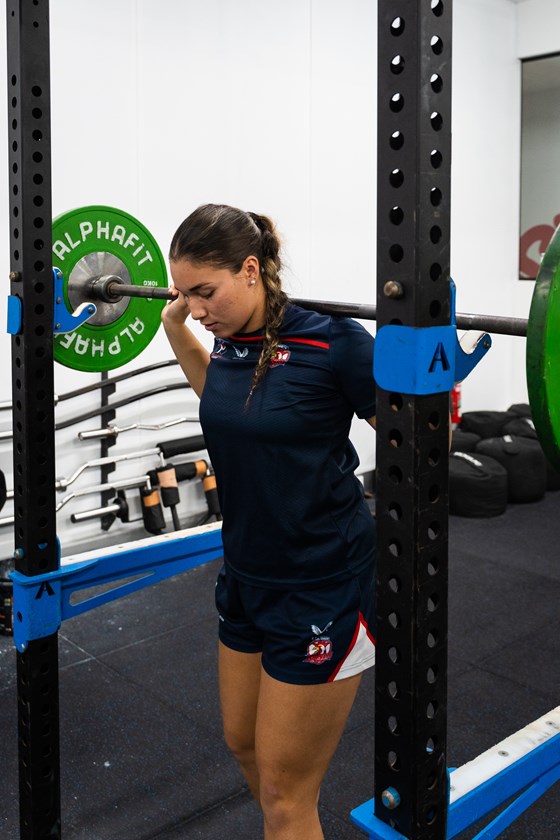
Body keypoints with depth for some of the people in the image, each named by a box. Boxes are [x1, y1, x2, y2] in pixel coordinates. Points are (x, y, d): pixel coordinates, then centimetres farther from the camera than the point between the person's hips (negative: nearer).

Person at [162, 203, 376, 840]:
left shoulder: (330, 344, -21)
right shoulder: (231, 339, -1)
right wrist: (174, 325, 14)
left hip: (322, 588, -7)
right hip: (247, 573, 8)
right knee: (244, 743, 25)